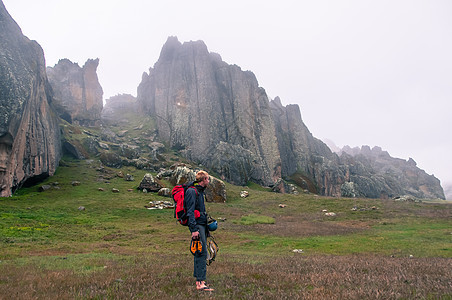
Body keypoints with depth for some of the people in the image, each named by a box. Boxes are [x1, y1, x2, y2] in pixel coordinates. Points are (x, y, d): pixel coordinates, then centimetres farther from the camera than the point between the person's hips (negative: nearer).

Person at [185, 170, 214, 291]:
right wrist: (194, 229, -24)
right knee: (202, 253, -13)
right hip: (197, 225, -10)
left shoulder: (200, 191, 18)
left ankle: (198, 279, 19)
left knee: (199, 253, 12)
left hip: (202, 225, 10)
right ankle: (201, 283, -14)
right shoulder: (192, 191, -13)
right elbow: (190, 211, -19)